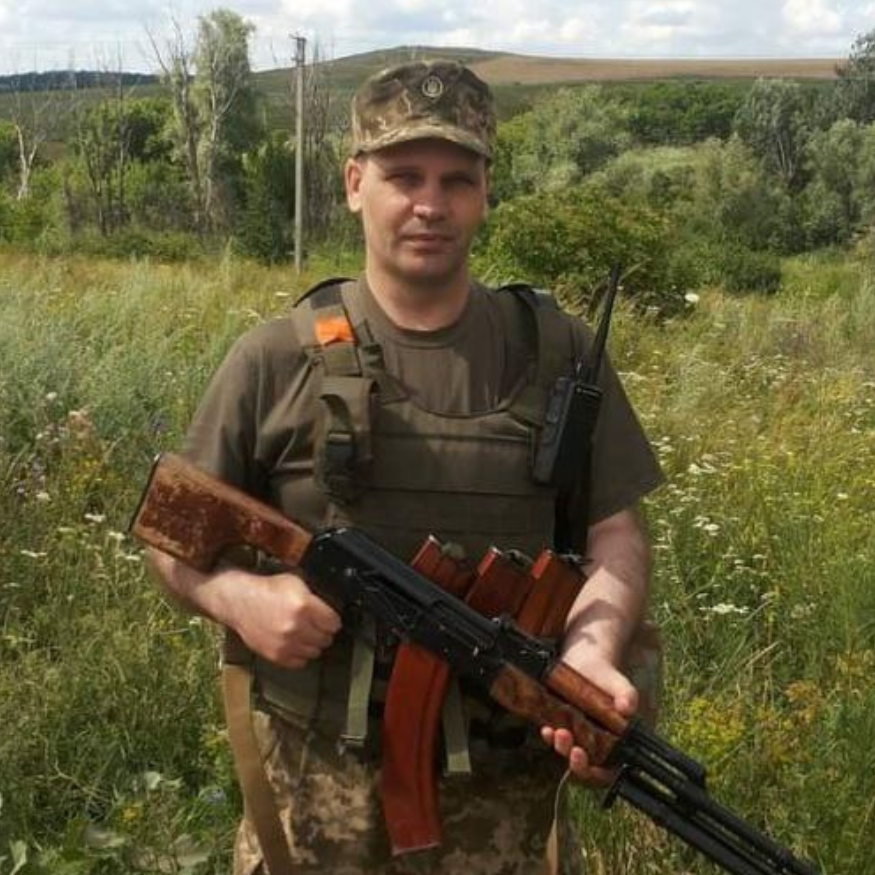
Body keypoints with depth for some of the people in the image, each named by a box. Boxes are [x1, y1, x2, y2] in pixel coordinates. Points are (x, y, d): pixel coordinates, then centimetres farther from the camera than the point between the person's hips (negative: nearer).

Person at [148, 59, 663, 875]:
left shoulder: (555, 350, -1)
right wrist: (237, 595, -17)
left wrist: (593, 652, -19)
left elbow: (616, 533, 0)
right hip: (318, 780, 0)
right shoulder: (276, 360, -5)